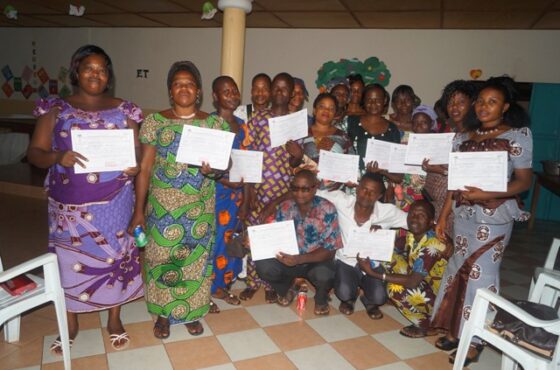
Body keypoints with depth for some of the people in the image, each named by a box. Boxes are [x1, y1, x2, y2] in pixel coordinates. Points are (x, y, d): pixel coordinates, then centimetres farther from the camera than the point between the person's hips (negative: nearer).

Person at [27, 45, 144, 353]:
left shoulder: (123, 111, 4)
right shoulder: (55, 109, 2)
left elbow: (137, 151, 7)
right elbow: (34, 153, -2)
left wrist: (135, 166, -16)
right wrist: (58, 157, -23)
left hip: (114, 203, 0)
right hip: (69, 203, 0)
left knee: (115, 256, 7)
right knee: (69, 260, 8)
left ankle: (114, 319, 28)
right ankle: (70, 324, 30)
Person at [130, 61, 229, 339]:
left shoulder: (214, 123, 2)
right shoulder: (155, 122, -2)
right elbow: (144, 169, -2)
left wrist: (213, 169, -17)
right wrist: (139, 210, -5)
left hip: (200, 207, 1)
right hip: (163, 206, -1)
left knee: (197, 258, 9)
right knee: (162, 258, 7)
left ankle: (192, 313, 30)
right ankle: (163, 314, 28)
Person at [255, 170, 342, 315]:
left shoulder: (327, 210, -18)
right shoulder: (285, 207, -7)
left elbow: (329, 250, -18)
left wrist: (299, 259, -32)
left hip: (317, 260, -3)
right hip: (290, 259, 3)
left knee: (323, 274, -36)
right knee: (263, 266, -23)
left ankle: (321, 299, 4)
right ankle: (285, 291, 11)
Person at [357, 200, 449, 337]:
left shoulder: (432, 245, -30)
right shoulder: (413, 235, -7)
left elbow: (412, 282, -32)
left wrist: (373, 273, -31)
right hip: (423, 284, 8)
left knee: (396, 289, -25)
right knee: (392, 257, -4)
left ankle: (427, 326, 0)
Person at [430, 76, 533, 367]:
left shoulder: (517, 135, -4)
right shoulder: (465, 136, 9)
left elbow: (524, 181, -7)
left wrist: (486, 194, -21)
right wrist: (443, 215, 6)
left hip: (494, 217, -4)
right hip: (463, 213, 5)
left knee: (481, 273, -1)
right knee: (460, 268, 10)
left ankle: (475, 339, 15)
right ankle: (457, 329, 25)